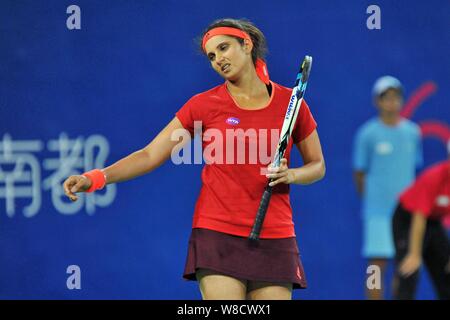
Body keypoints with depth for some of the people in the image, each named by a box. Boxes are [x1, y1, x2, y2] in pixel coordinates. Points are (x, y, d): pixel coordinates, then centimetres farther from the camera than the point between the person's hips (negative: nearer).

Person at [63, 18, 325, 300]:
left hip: (274, 239, 1)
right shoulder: (203, 105, 1)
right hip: (217, 233, -1)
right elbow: (150, 155, -1)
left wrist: (290, 175, -8)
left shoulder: (290, 103, 4)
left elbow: (317, 166, 15)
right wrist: (94, 179, -13)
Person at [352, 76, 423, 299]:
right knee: (377, 265, -6)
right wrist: (370, 199, 3)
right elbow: (359, 174, 3)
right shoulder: (368, 134, -3)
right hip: (378, 212, -4)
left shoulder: (412, 132, 9)